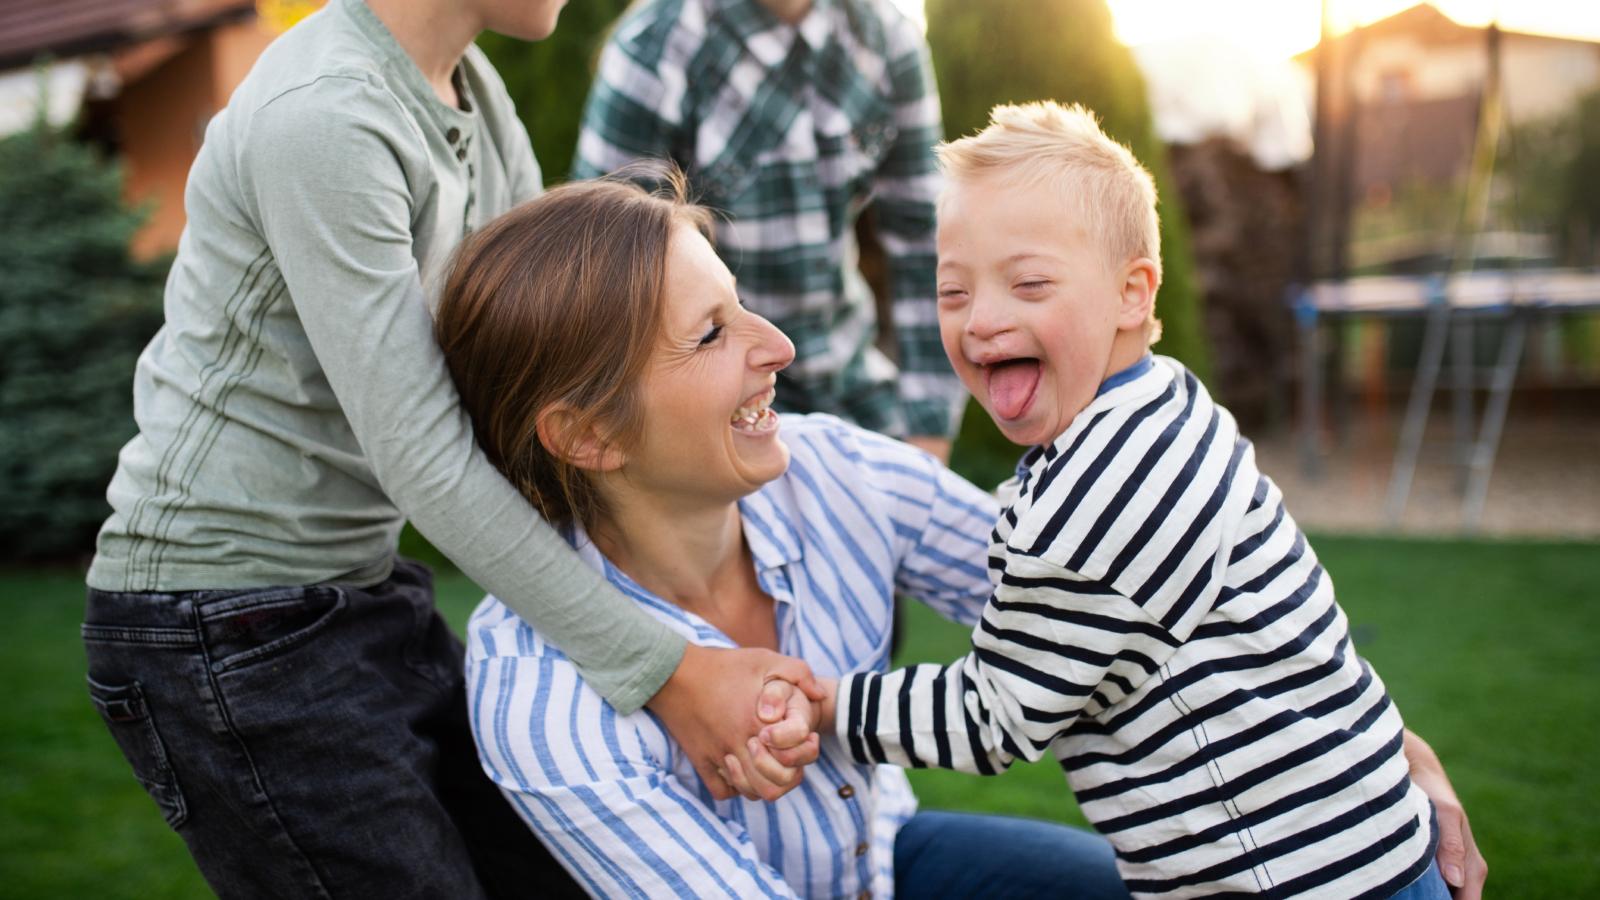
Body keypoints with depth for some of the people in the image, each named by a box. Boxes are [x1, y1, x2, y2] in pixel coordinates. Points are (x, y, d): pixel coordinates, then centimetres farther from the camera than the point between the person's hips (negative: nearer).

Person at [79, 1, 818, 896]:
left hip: (367, 592, 8)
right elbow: (423, 459, -25)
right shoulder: (321, 117, -23)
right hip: (226, 629, -8)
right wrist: (663, 670, -25)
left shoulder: (475, 92, 4)